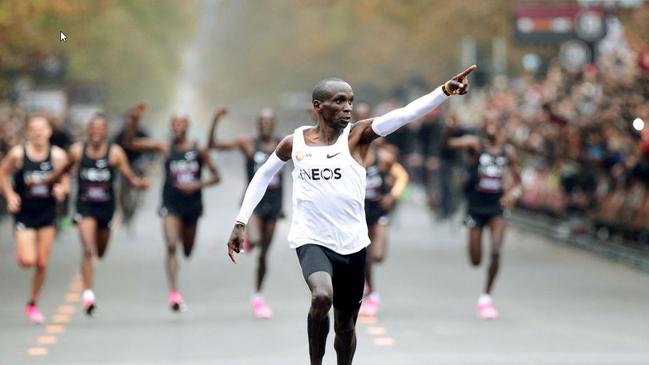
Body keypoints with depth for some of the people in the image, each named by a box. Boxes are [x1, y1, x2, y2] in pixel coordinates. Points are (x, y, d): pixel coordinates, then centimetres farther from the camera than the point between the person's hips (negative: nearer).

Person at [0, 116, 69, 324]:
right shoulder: (18, 154, -10)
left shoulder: (58, 156, -5)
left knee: (42, 264, 4)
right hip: (24, 213, -2)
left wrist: (61, 189, -18)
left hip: (47, 213, 2)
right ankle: (20, 253, 24)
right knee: (28, 261, -15)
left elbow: (65, 183, 4)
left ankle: (33, 304, 24)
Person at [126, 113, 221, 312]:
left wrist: (198, 185, -15)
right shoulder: (165, 148, -1)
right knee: (171, 246, -19)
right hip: (171, 205, -2)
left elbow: (216, 177, 1)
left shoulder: (199, 150, -1)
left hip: (192, 204, 2)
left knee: (187, 252, 14)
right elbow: (131, 143, -3)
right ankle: (174, 293, -23)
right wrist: (134, 121, -16)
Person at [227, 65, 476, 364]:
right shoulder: (294, 143, -1)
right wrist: (241, 222, 12)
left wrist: (445, 91, -34)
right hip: (312, 240, -2)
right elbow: (263, 176, 16)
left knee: (346, 325, 12)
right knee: (322, 296, -31)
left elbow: (403, 114, -20)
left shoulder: (357, 135, -5)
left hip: (352, 243, 2)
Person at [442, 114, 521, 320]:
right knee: (475, 260, 0)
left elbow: (517, 180, 12)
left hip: (496, 206, 1)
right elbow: (449, 144, -22)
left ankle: (486, 296, 0)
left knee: (496, 252, -16)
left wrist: (513, 193, -10)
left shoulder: (508, 152, 3)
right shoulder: (475, 145, -6)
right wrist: (450, 131, -43)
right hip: (475, 207, -1)